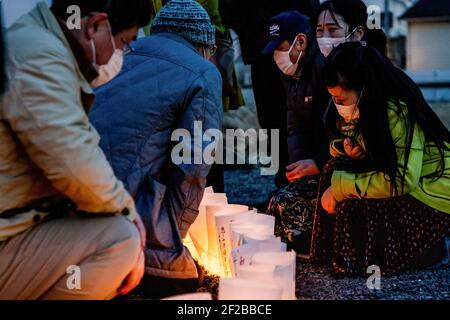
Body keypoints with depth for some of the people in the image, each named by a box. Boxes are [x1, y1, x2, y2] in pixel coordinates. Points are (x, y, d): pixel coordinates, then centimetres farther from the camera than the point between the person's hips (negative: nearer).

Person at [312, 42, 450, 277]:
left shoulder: (398, 113, -25)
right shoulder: (369, 110, 1)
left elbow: (402, 180, -31)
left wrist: (341, 187, -24)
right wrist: (350, 147, -9)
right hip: (402, 186, 9)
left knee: (355, 210, -24)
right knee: (337, 173, -6)